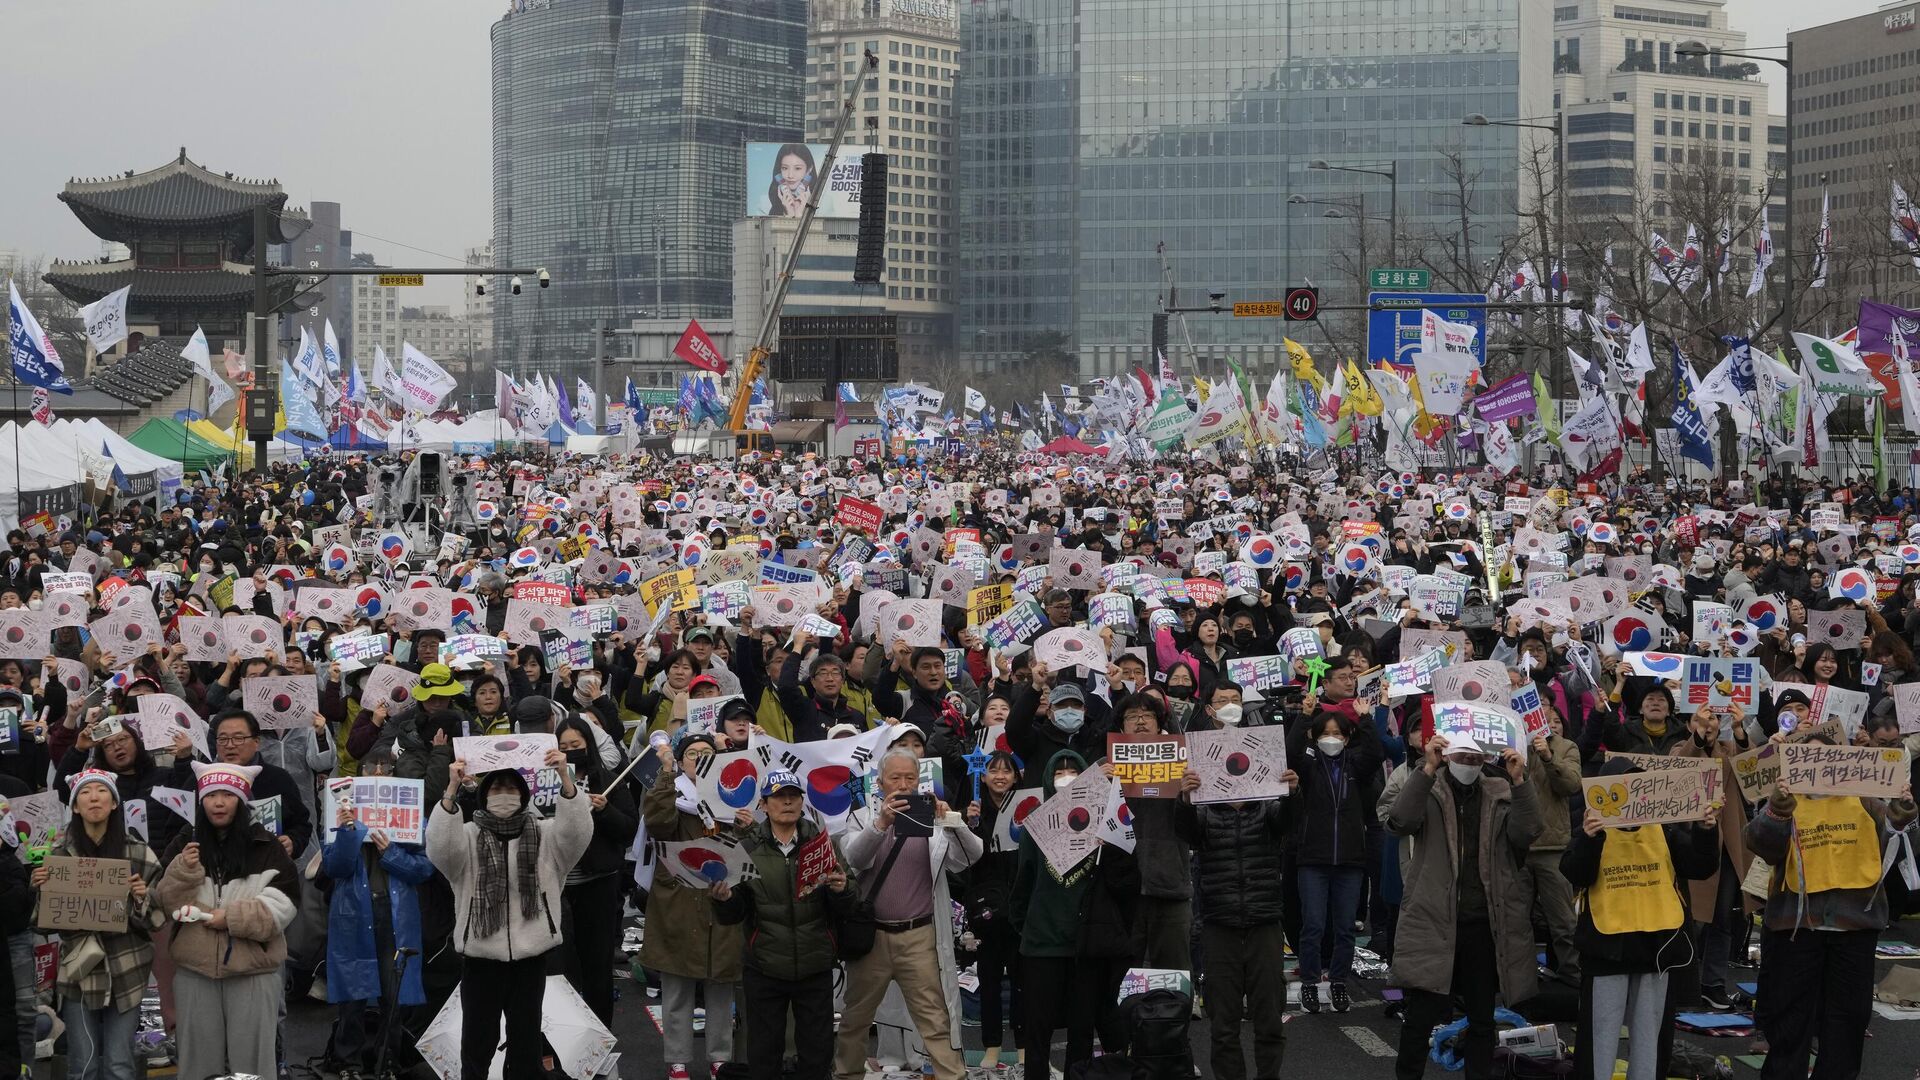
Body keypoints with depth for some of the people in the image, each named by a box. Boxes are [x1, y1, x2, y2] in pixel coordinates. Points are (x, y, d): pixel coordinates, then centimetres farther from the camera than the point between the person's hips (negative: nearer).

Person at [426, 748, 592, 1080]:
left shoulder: (543, 835, 4)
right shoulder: (468, 836, 2)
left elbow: (578, 832, -14)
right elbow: (439, 847, -18)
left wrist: (564, 776, -27)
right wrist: (451, 789, -30)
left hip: (530, 955, 1)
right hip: (482, 956, -1)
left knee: (526, 1040, 11)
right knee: (477, 1039, 5)